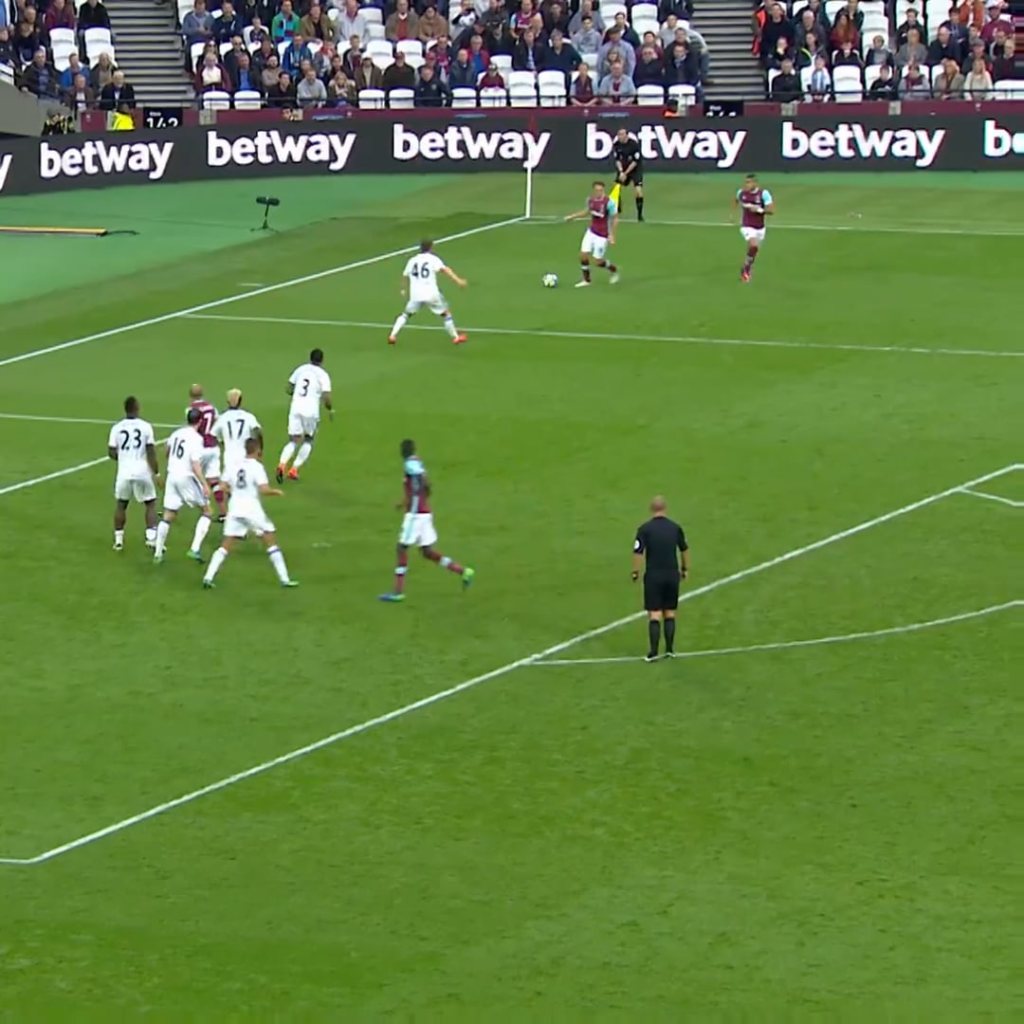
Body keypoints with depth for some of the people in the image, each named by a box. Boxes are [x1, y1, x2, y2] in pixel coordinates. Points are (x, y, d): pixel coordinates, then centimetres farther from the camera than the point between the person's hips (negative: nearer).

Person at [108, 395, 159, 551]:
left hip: (124, 472, 2)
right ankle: (151, 538, 0)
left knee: (120, 504, 20)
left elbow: (111, 452, 0)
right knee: (150, 503, 12)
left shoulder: (117, 428, 0)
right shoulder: (146, 427, -5)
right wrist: (156, 473, 0)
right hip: (142, 472, -2)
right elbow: (151, 452, -7)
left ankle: (118, 539, 19)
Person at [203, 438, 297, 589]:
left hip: (234, 510, 5)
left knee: (225, 547, 7)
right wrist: (277, 492, 1)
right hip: (252, 510, -5)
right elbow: (265, 490, -18)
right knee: (271, 542, 6)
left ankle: (208, 577, -5)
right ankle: (284, 579, 3)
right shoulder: (257, 467, -8)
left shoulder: (235, 467, 9)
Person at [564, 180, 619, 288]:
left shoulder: (609, 202, -22)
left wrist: (612, 235, -16)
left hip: (602, 236, -6)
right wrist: (572, 216, 18)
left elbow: (615, 219, -13)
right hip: (591, 232, 6)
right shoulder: (591, 200, -3)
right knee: (583, 255, 1)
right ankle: (586, 280, 19)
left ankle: (614, 270, 29)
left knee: (598, 261, -1)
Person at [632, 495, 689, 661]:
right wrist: (685, 569, 25)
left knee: (655, 614, -2)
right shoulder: (675, 527, 2)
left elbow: (638, 552, -13)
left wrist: (636, 572, -2)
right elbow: (684, 549, 13)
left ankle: (653, 652, -6)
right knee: (670, 613, 12)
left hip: (653, 575, -3)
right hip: (672, 575, 3)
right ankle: (669, 649, 12)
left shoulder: (645, 529, -8)